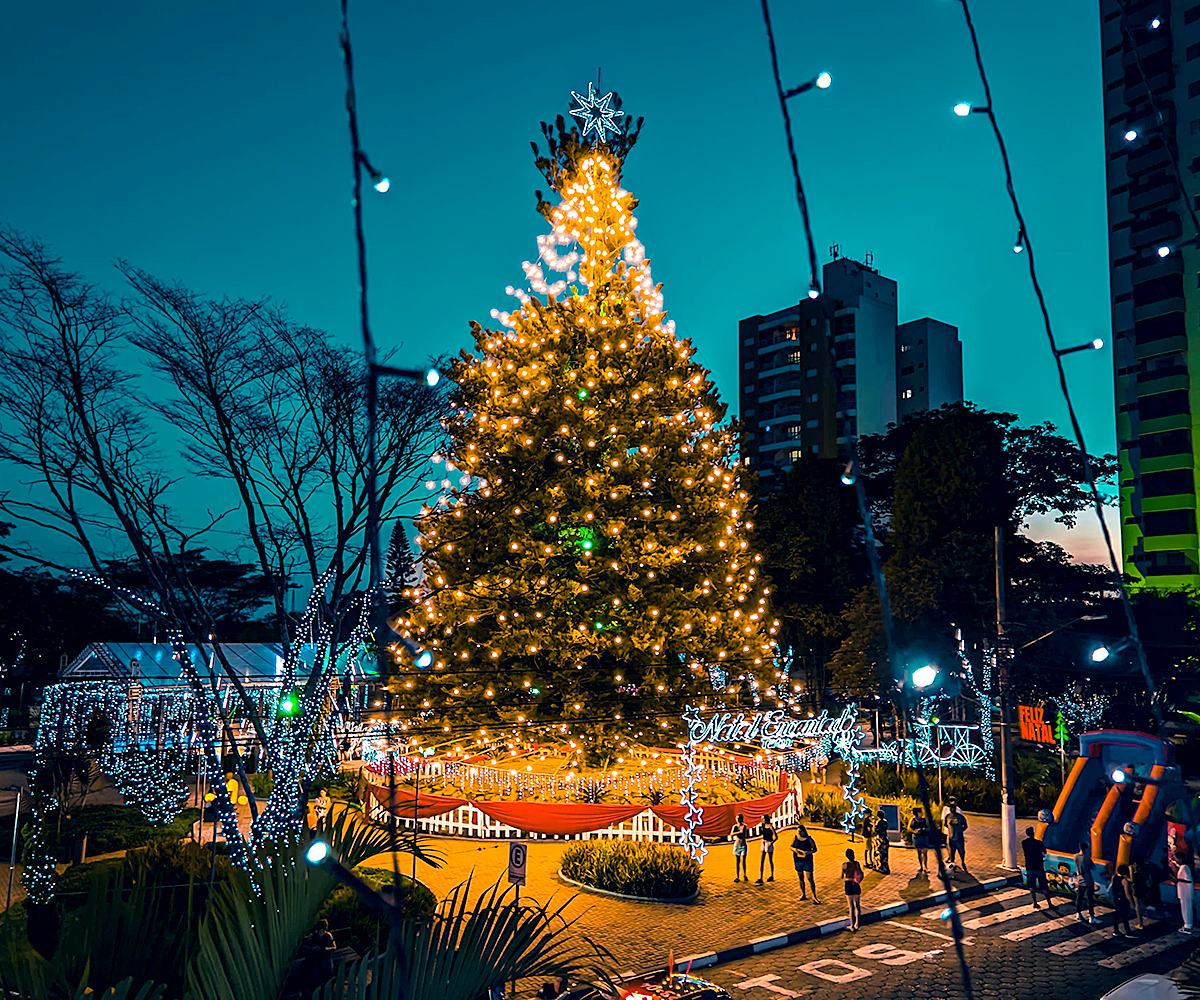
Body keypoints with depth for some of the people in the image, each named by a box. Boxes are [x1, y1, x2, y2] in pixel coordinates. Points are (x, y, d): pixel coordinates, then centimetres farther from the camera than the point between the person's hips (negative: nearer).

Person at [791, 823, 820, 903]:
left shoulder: (809, 839, -8)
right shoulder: (795, 838, 2)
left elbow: (815, 849, -4)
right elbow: (791, 847, 11)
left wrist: (808, 852, -22)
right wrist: (794, 849, -12)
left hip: (808, 861, -4)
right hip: (798, 861, 4)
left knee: (810, 878, -4)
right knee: (801, 878, 12)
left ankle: (814, 897, 2)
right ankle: (803, 895, 25)